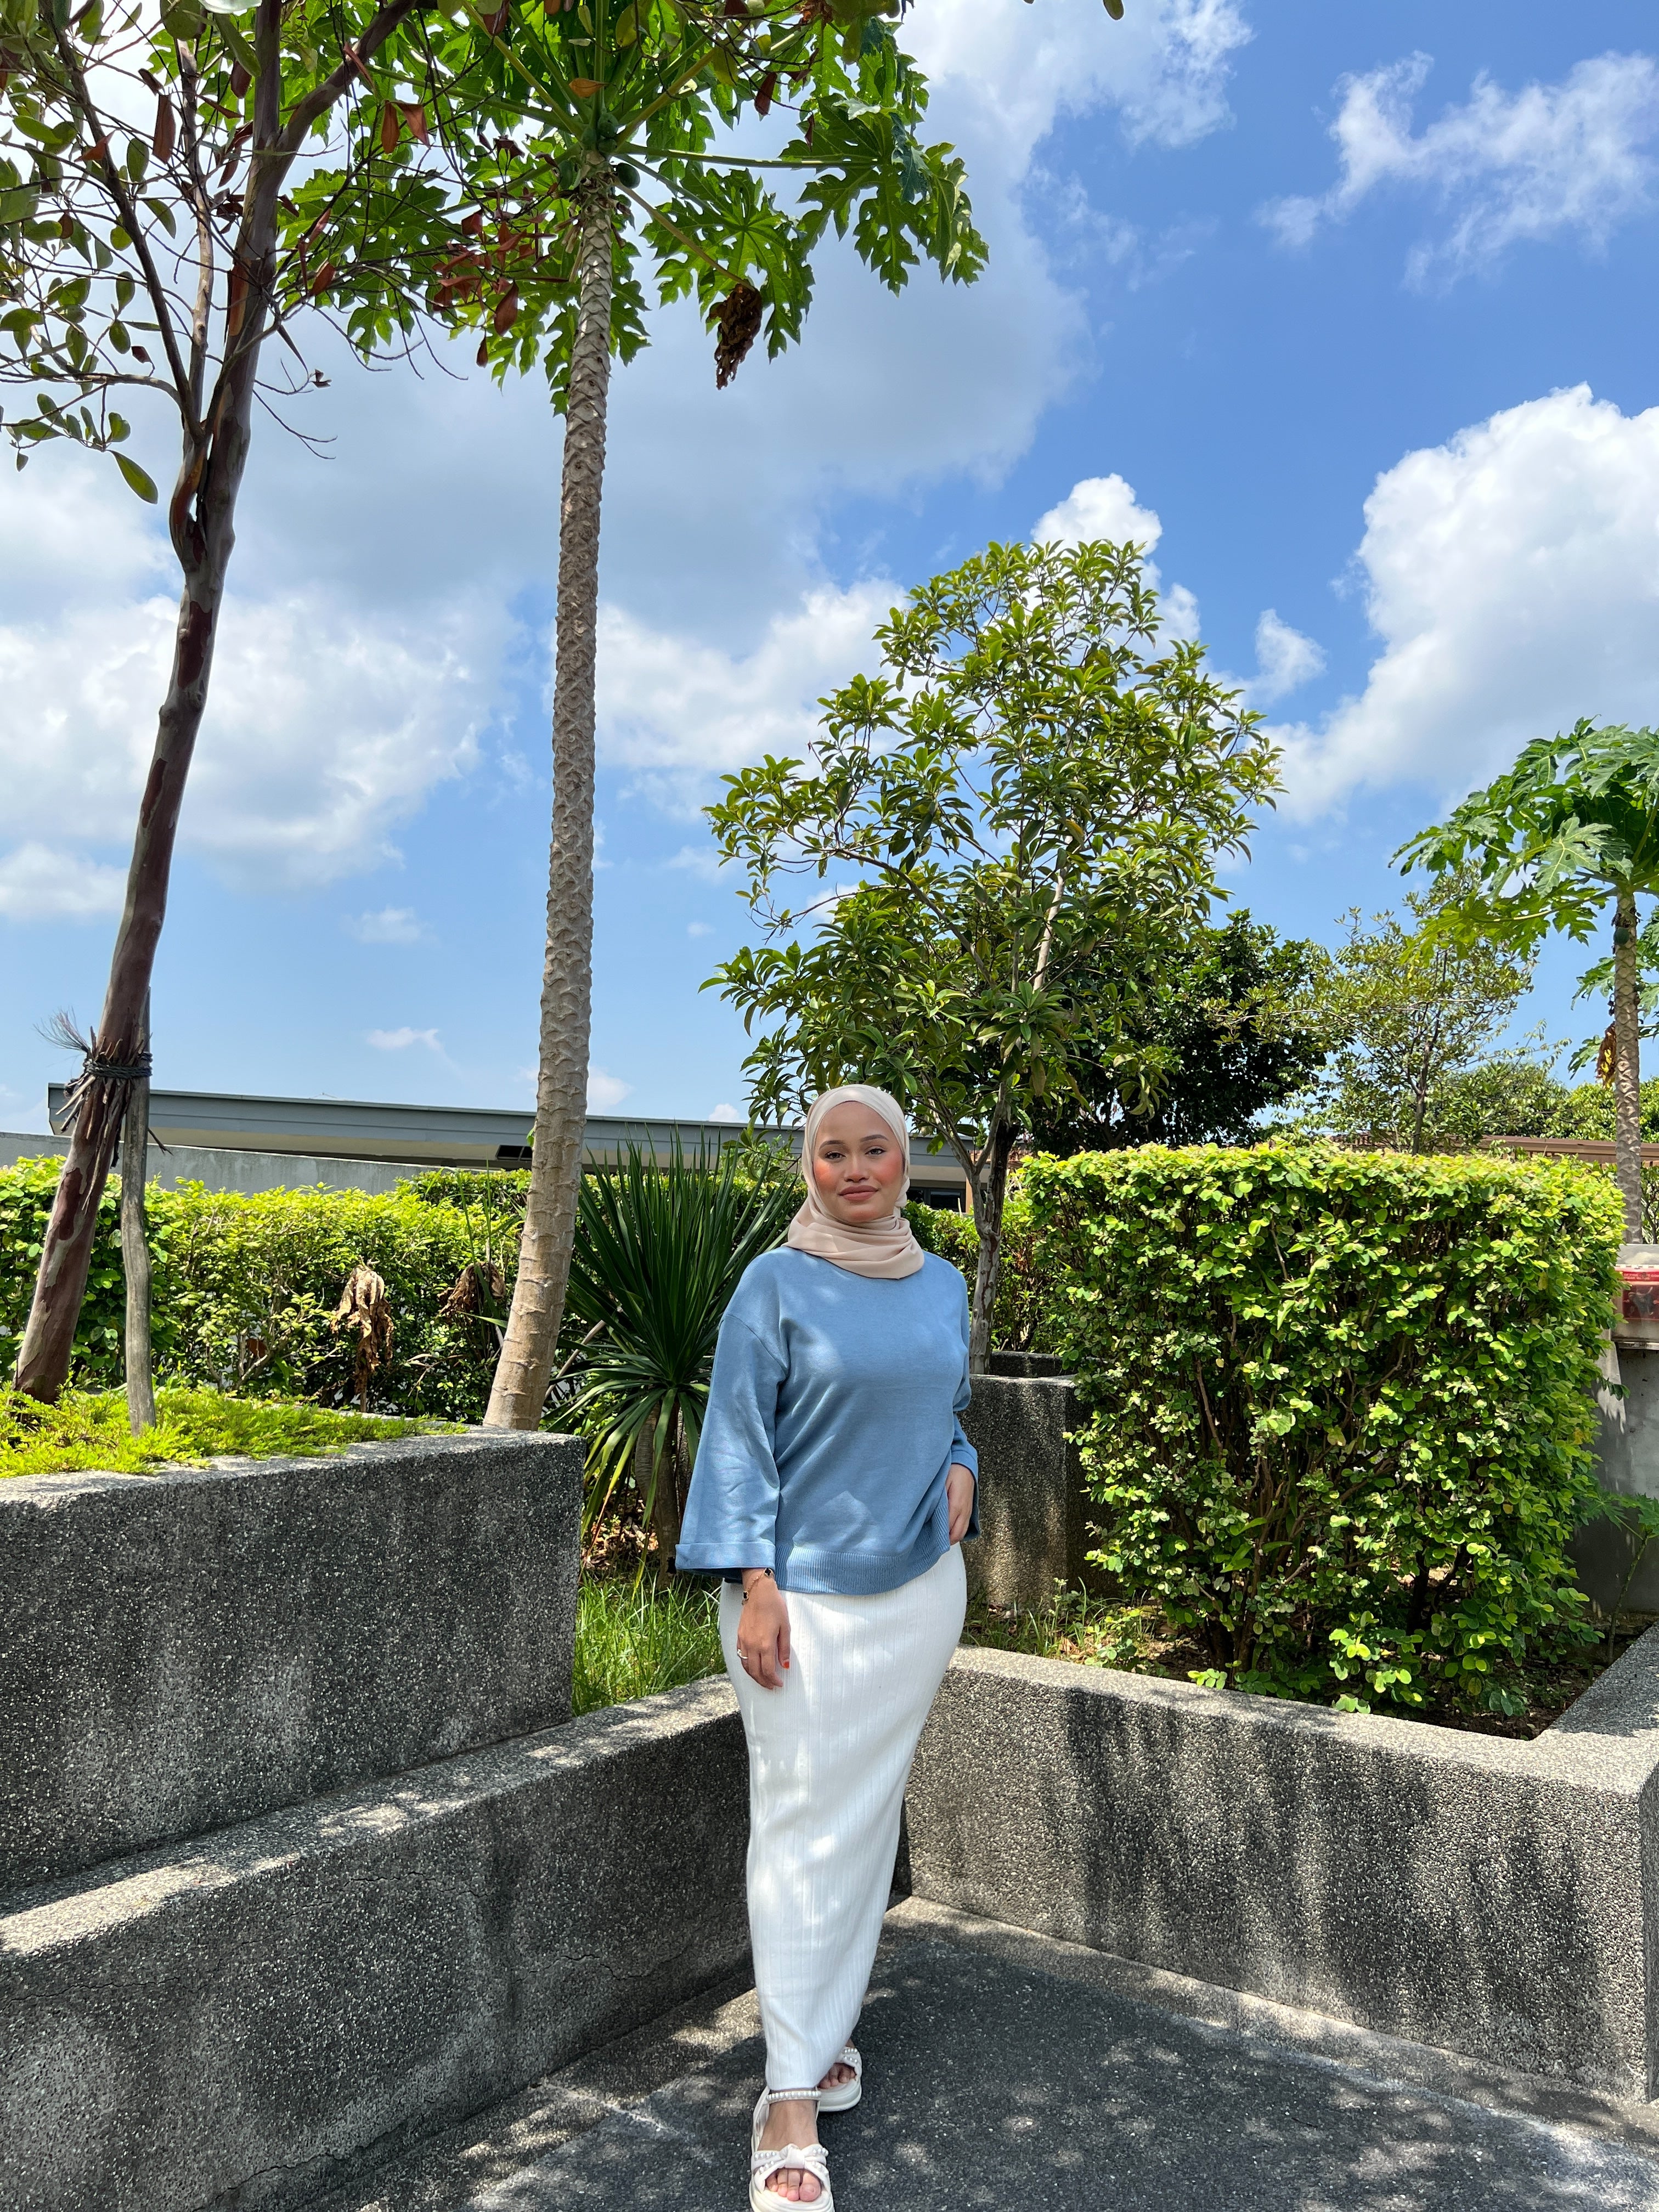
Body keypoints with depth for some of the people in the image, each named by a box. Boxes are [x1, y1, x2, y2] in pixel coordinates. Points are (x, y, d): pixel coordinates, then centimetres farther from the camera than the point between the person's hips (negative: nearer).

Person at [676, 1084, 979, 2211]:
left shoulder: (943, 1286, 8)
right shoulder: (777, 1285, -8)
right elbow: (739, 1442, -8)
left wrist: (962, 1472, -1)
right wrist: (755, 1586, -15)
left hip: (918, 1586, 5)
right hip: (806, 1591, -5)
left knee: (871, 1815, 14)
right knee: (805, 1824, -3)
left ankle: (825, 2025, 31)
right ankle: (790, 2099, 7)